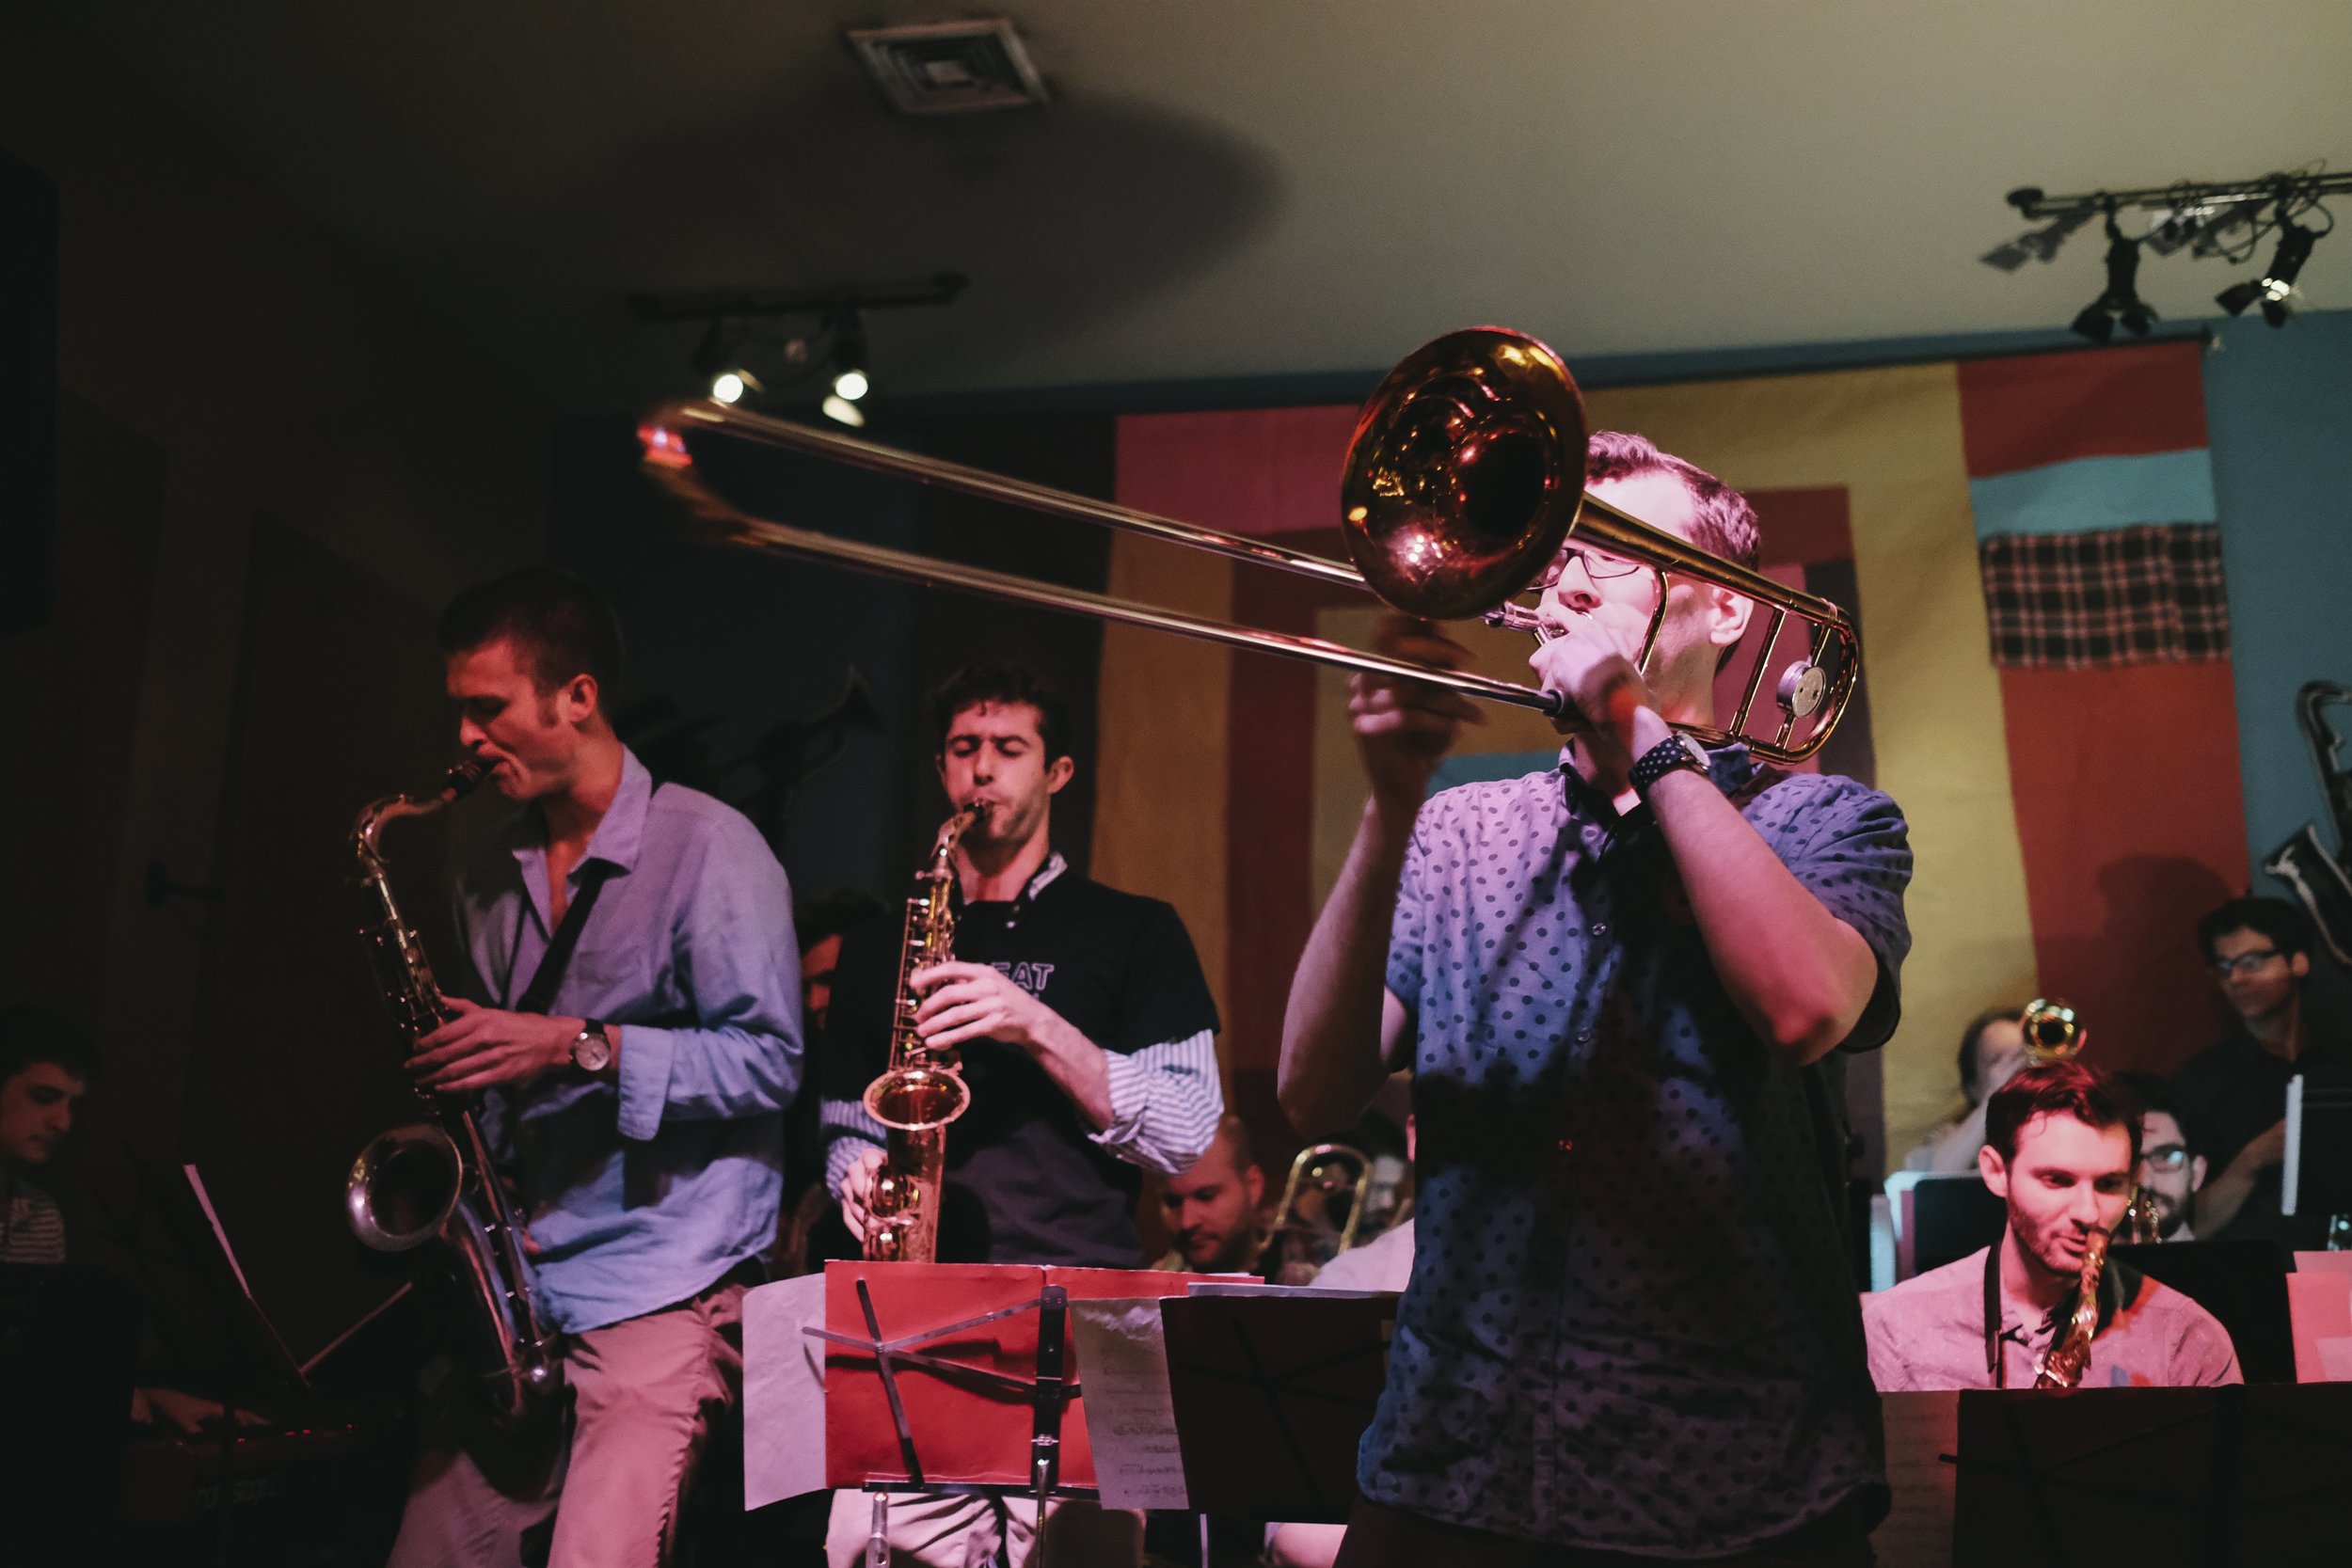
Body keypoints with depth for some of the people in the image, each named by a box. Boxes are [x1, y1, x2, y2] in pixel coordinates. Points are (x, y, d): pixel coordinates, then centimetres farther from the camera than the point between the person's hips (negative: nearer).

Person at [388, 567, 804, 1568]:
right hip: (518, 1287, 7)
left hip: (666, 1286, -7)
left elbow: (768, 1061, -12)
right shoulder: (488, 876, 15)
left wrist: (582, 1045, -19)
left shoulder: (709, 847, -7)